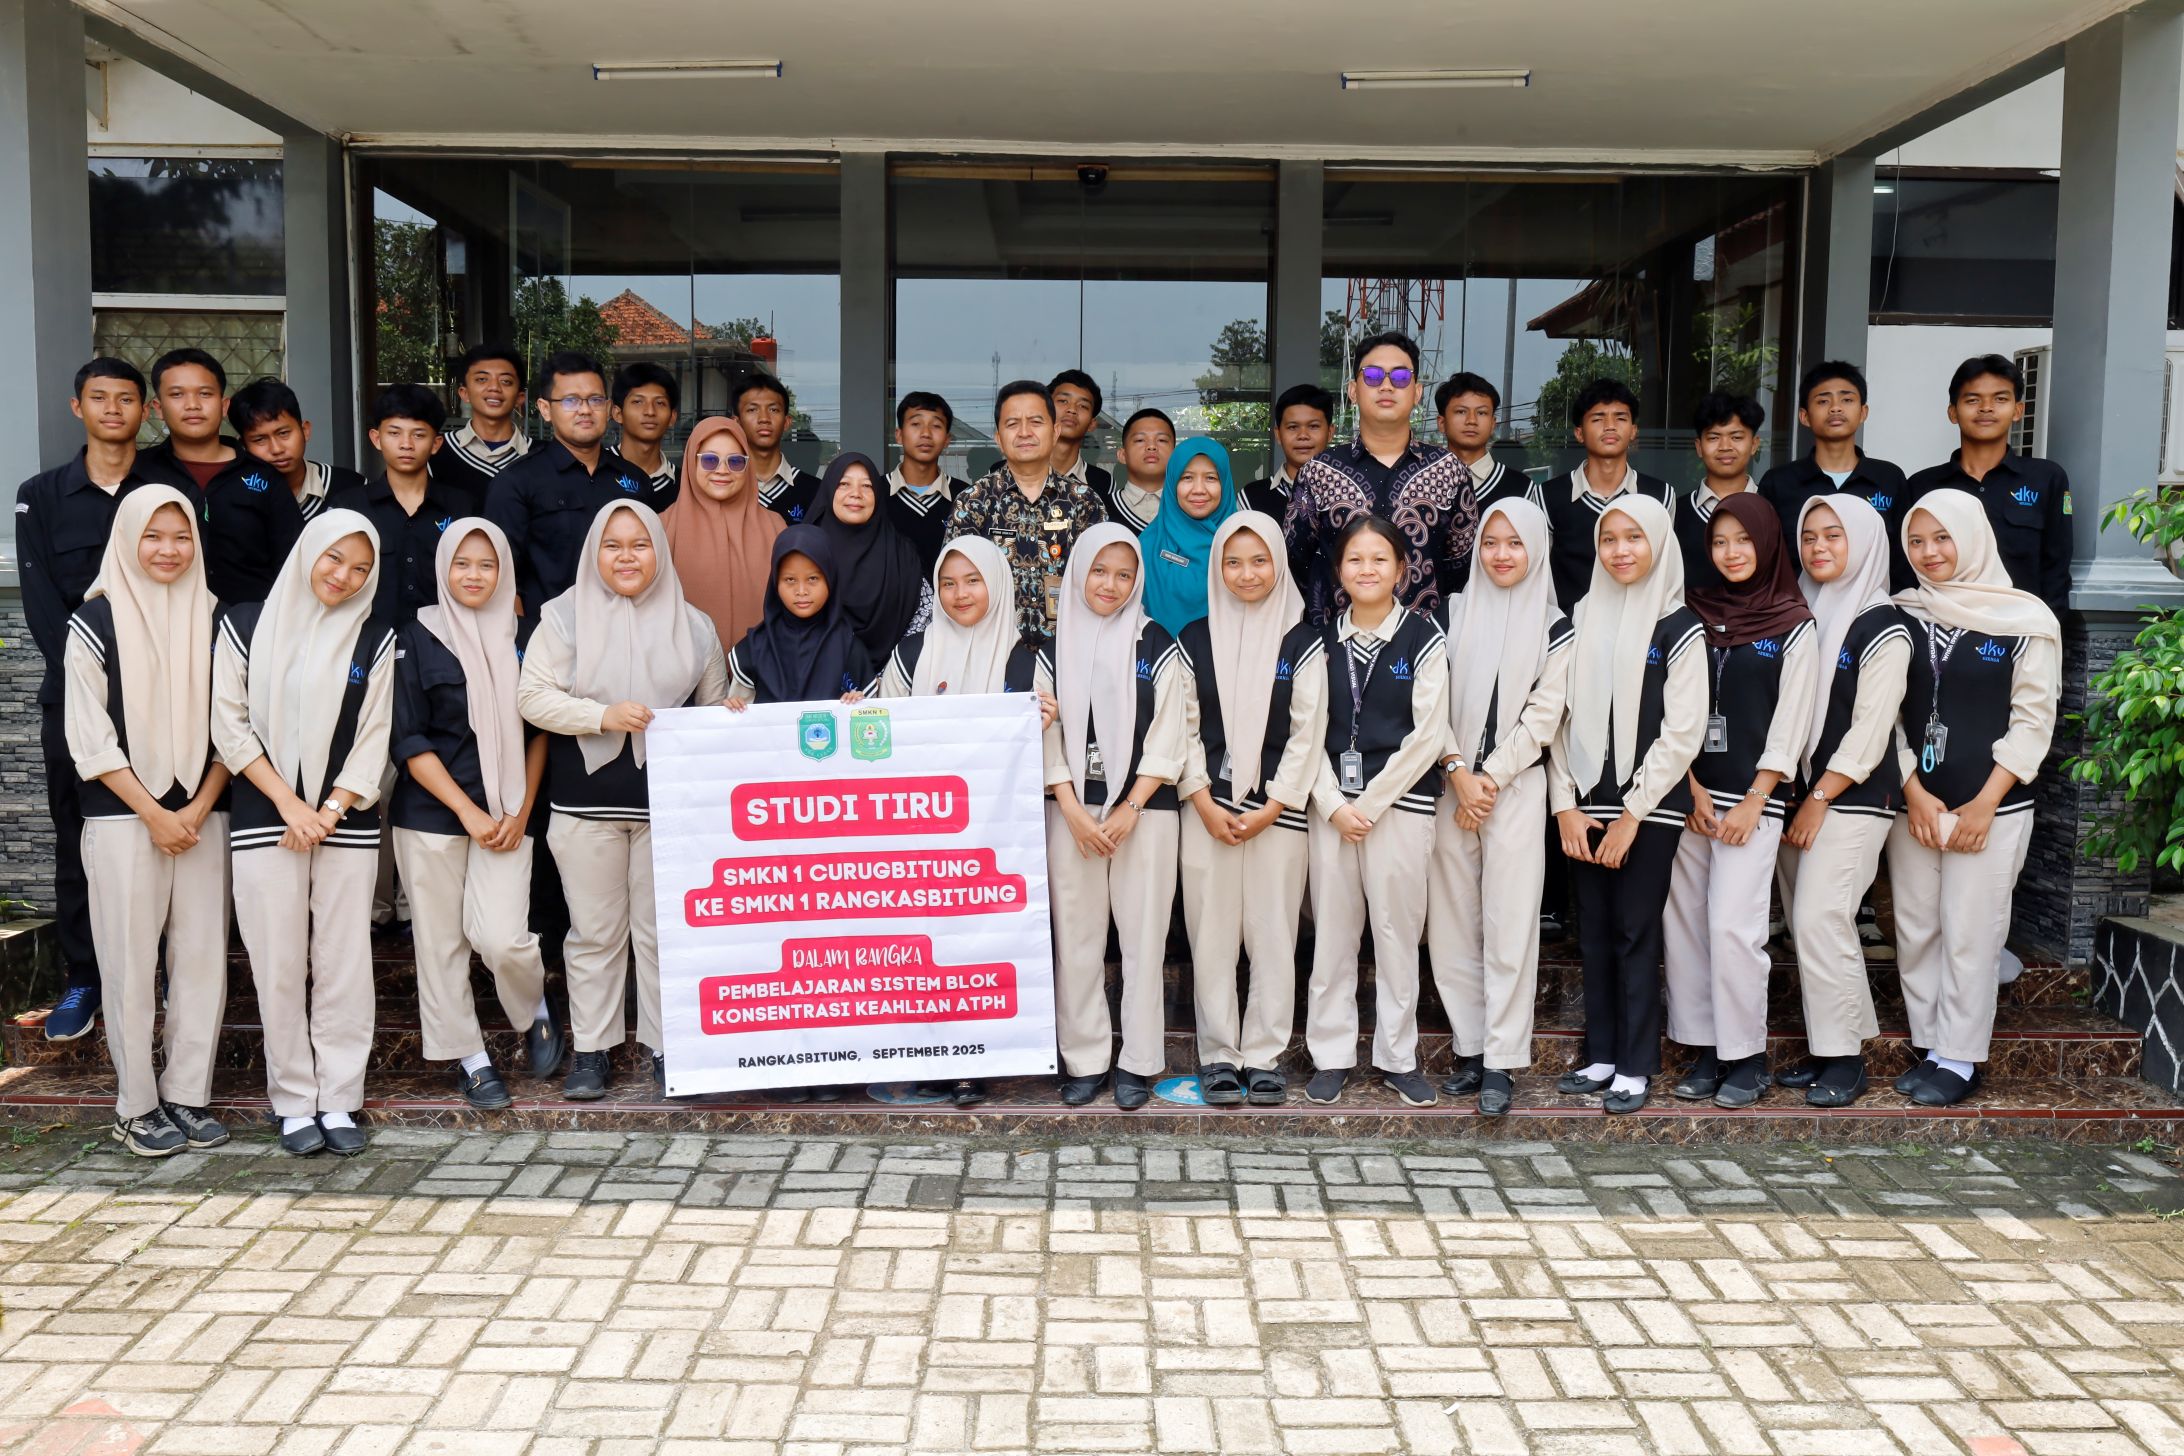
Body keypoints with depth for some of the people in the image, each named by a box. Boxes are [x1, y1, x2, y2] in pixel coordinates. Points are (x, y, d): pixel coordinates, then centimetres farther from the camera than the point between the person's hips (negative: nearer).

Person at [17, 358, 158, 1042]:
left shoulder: (174, 493, 6)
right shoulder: (41, 496, 7)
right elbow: (41, 603, 0)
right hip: (73, 695, 1)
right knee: (78, 839, 5)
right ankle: (82, 980, 13)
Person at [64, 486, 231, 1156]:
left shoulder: (212, 619, 7)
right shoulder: (96, 622, -1)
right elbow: (90, 738, -4)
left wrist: (199, 808, -6)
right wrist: (154, 814, -9)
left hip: (202, 815, 3)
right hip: (123, 817, -3)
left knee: (203, 955, 3)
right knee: (131, 960, 1)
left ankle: (188, 1095, 14)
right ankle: (137, 1106, 12)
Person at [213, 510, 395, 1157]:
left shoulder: (375, 638, 5)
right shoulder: (245, 625, 4)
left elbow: (374, 738, 2)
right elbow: (230, 724, 1)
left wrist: (329, 812, -9)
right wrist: (288, 803, -7)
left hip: (346, 823, 1)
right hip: (263, 821, 0)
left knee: (343, 963, 1)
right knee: (279, 965, 2)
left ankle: (339, 1099, 10)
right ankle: (294, 1102, 12)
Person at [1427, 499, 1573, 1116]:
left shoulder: (1555, 629, 4)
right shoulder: (1454, 614, 9)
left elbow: (1542, 716, -2)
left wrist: (1488, 778, -9)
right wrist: (1456, 771, -7)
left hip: (1516, 788, -2)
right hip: (1451, 784, 3)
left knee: (1509, 926, -4)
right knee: (1452, 924, 3)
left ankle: (1501, 1063, 1)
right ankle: (1471, 1049, 13)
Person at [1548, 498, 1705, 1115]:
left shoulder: (1679, 627, -3)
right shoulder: (1583, 619, 9)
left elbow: (1684, 732, -8)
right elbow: (1563, 715, 7)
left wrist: (1632, 812, -11)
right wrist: (1564, 803, -2)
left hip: (1648, 808, -4)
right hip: (1586, 806, 4)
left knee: (1636, 934, 0)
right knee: (1595, 933, 8)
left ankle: (1635, 1067, 10)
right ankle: (1600, 1056, 19)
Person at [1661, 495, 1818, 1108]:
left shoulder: (1793, 625, 0)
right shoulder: (1693, 615, 9)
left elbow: (1791, 722, -4)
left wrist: (1754, 802, -9)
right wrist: (1692, 788, -3)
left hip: (1753, 797, -4)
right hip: (1689, 793, 4)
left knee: (1733, 926, -10)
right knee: (1684, 923, 3)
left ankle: (1746, 1057, 4)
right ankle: (1705, 1050, 14)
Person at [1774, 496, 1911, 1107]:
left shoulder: (1882, 628, -8)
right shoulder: (1806, 615, 13)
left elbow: (1869, 729, -12)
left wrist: (1820, 798, -12)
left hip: (1852, 798, -7)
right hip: (1802, 791, 7)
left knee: (1820, 920, -10)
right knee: (1807, 923, 7)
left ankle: (1844, 1059, 1)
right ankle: (1828, 1048, 18)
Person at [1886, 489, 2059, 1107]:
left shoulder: (2026, 619, -4)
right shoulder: (1901, 615, 5)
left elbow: (2032, 721, -5)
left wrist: (1984, 805, -10)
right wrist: (1913, 792, -5)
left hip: (1991, 806, -3)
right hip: (1913, 801, 4)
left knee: (1969, 934, -1)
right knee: (1915, 930, 7)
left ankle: (1959, 1059, 11)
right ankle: (1928, 1047, 20)